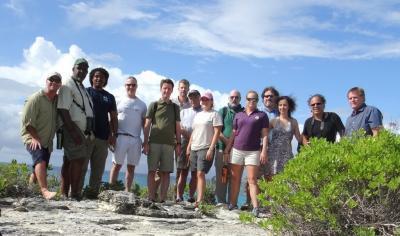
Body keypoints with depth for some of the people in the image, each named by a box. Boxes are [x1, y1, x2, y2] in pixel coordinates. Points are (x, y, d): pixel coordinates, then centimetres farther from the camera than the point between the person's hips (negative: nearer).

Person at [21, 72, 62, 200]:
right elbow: (27, 121, -14)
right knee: (40, 160, -27)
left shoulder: (58, 99, 7)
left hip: (47, 141, 7)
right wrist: (35, 137, -19)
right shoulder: (36, 98, -12)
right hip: (32, 138, -7)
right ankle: (44, 191, -37)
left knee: (39, 169, 11)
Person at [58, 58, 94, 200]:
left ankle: (64, 194, 10)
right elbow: (62, 110, -17)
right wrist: (73, 132, -22)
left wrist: (89, 131, 17)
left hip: (83, 131, 9)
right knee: (78, 160, -12)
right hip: (73, 129, -9)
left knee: (69, 161, 8)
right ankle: (74, 194, -9)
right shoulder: (68, 86, -8)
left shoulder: (82, 88, 21)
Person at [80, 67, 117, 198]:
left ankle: (93, 192, 6)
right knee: (81, 166, -5)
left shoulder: (109, 97, 18)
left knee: (98, 168, 2)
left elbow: (113, 118, 16)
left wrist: (113, 135, 3)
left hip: (103, 138, 3)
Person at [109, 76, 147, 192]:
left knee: (131, 167, 4)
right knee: (117, 164, -3)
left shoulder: (142, 105, 14)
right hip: (121, 137, -2)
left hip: (135, 139, 2)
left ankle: (127, 192, 10)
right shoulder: (119, 102, 8)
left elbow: (144, 124, 13)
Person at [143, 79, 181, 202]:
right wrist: (145, 143, -4)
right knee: (152, 171, -1)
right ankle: (151, 198, 2)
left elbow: (178, 127, 14)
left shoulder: (175, 107, 14)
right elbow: (147, 125, 3)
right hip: (154, 142, -2)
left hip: (169, 144, 2)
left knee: (165, 172, 1)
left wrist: (178, 143, 6)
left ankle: (162, 199, 5)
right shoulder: (154, 105, 7)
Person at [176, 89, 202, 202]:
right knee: (183, 172, -1)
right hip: (185, 142, 2)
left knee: (195, 173, 0)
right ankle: (179, 197, -1)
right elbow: (178, 127, 13)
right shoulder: (184, 111, 20)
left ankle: (191, 197, 4)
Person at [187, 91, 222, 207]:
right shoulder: (198, 115, 21)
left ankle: (199, 200, -19)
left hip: (206, 149, -7)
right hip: (194, 149, 7)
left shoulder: (214, 114, 0)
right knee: (196, 174, 5)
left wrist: (211, 149, -16)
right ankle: (199, 199, 10)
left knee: (201, 173, -16)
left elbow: (217, 132, -8)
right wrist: (189, 147, 16)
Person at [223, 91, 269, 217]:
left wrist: (264, 151, -10)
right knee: (235, 179, 6)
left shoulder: (262, 115, 6)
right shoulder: (238, 115, 14)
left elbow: (265, 135, 1)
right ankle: (232, 204, 13)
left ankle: (255, 208, -11)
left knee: (252, 180, -8)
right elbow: (233, 134, 15)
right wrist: (227, 150, 9)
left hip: (253, 152, -3)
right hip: (237, 150, 3)